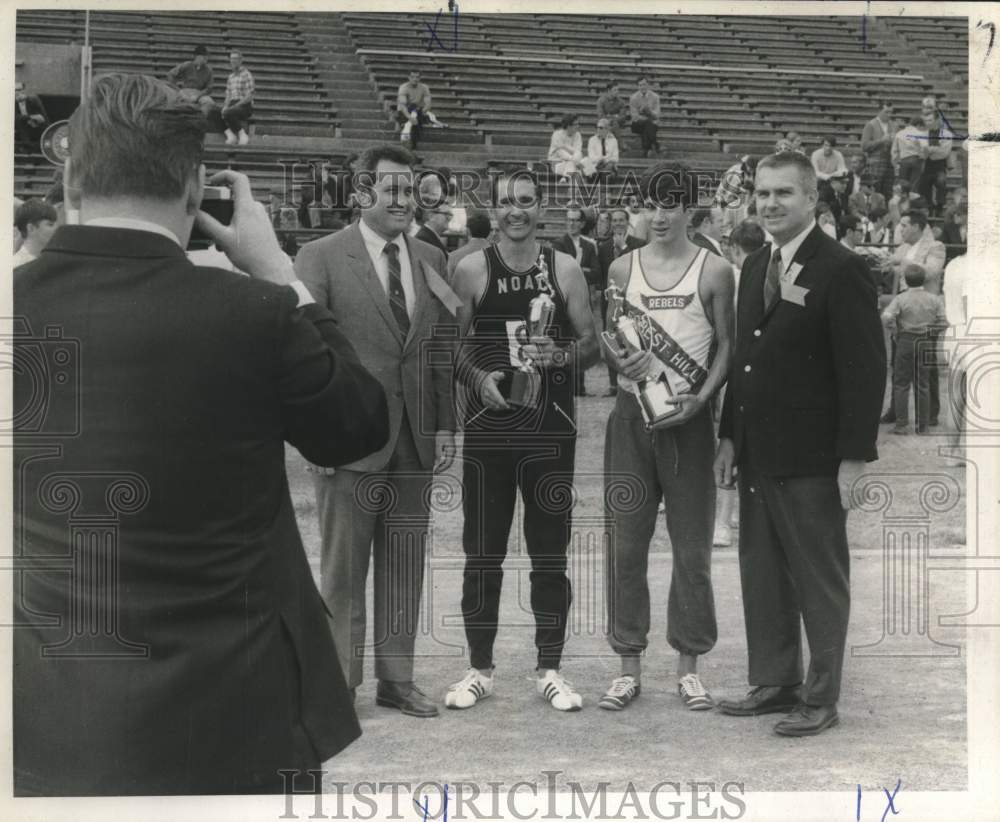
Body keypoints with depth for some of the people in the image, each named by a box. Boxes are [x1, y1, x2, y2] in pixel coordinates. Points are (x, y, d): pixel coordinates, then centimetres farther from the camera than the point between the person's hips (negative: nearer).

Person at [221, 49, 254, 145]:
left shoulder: (246, 75, -5)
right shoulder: (230, 77, 18)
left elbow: (249, 97, -11)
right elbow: (228, 95, 18)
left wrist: (235, 106, -19)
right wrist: (225, 106, -4)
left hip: (245, 106, -7)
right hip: (233, 106, 7)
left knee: (228, 113, -35)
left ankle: (242, 135, -19)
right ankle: (230, 134, -29)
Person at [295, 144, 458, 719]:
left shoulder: (431, 259, 10)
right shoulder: (322, 257, -4)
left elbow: (440, 348, 12)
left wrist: (445, 426, 6)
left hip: (415, 437, 5)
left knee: (405, 565, 10)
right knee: (343, 568, 4)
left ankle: (397, 678, 22)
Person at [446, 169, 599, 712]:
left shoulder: (565, 270, 4)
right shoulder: (471, 270, 2)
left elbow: (591, 344, 7)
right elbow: (452, 346, 4)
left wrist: (559, 354, -14)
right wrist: (478, 378, -14)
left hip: (551, 429, 1)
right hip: (488, 431, 0)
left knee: (550, 555, 6)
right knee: (482, 555, 4)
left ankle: (549, 671, 15)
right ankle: (479, 670, 15)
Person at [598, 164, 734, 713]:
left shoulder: (714, 271, 1)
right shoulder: (622, 269, 8)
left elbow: (726, 345, 1)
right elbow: (606, 340, 13)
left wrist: (700, 398, -14)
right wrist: (619, 363, -10)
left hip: (688, 417, -2)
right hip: (632, 414, 2)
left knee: (692, 548, 2)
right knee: (626, 543, 3)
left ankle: (688, 667, 13)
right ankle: (628, 667, 12)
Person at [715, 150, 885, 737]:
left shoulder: (842, 270, -11)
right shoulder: (754, 267, 13)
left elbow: (866, 369, -14)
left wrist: (854, 458, -16)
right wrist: (730, 437, 15)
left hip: (810, 464, -7)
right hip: (757, 457, 8)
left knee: (820, 583, 4)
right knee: (762, 579, 14)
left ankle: (821, 699, 14)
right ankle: (774, 683, 26)